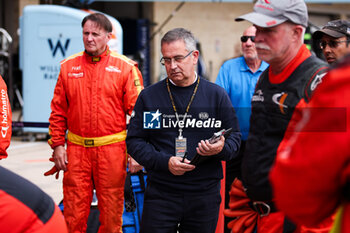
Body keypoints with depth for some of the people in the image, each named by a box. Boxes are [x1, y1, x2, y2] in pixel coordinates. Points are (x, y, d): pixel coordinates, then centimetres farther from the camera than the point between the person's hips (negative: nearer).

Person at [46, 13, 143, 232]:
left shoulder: (125, 68, 0)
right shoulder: (68, 66, 8)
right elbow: (58, 111, 11)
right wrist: (58, 144, 5)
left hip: (112, 149, -2)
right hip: (76, 149, 2)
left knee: (111, 212, 5)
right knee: (74, 213, 4)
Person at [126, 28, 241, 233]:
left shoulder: (217, 95, 5)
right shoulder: (149, 96, 5)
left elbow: (235, 137, 7)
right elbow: (134, 141, 3)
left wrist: (221, 149, -16)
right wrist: (165, 162, -12)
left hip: (205, 195, 0)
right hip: (160, 194, 0)